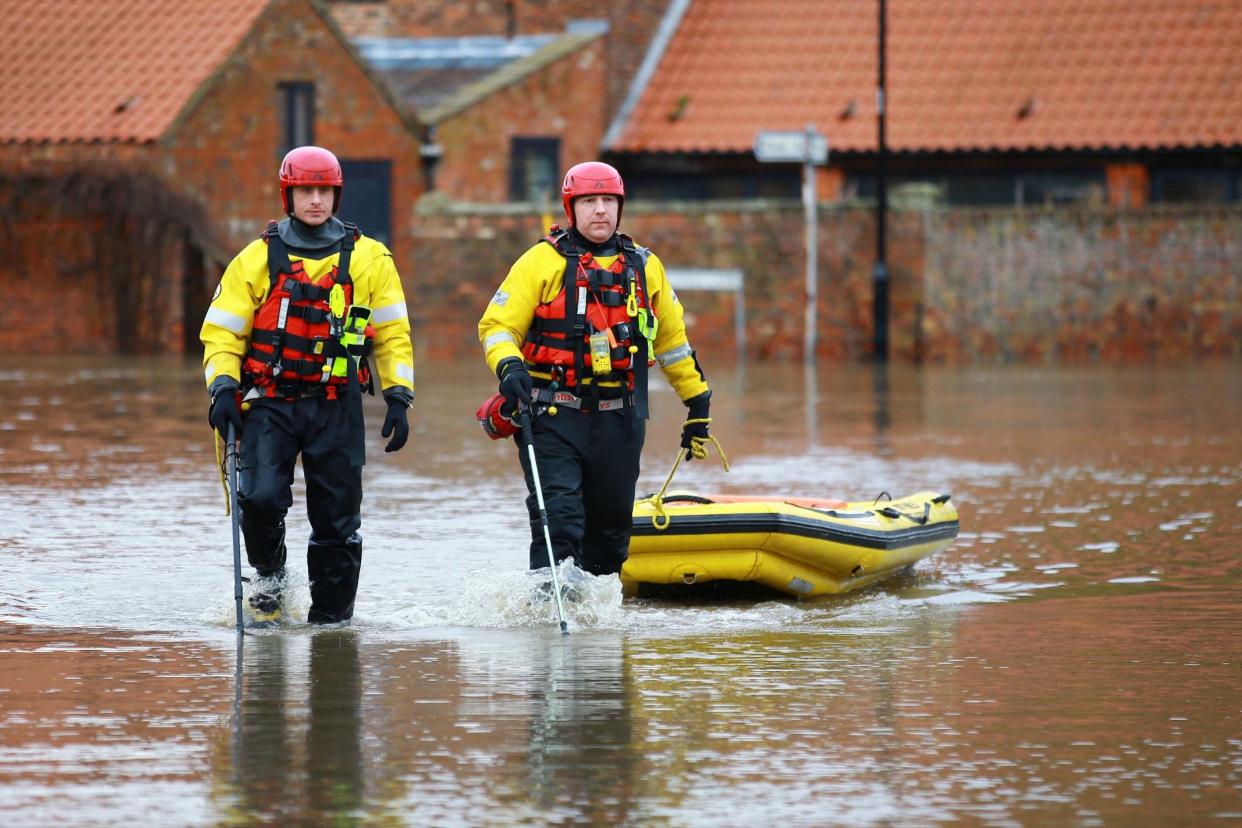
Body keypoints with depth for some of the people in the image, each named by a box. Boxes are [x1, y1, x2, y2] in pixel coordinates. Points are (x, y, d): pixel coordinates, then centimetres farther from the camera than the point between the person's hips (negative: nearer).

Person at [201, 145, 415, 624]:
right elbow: (221, 330, 5)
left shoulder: (369, 259, 7)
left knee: (337, 517, 1)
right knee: (260, 496, -18)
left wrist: (398, 398, 3)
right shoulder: (257, 259, 5)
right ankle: (268, 574, 11)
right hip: (270, 402, -1)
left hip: (337, 408, 1)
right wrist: (223, 387, -10)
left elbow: (393, 334, 11)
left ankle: (331, 616, 13)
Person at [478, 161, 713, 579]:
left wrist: (698, 400, 25)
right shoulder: (543, 261, 0)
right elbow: (498, 324, -2)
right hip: (554, 417, -4)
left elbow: (671, 336, 23)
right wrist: (508, 366, -22)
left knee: (611, 527, 9)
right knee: (558, 518, -17)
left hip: (620, 420, 4)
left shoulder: (643, 266, 13)